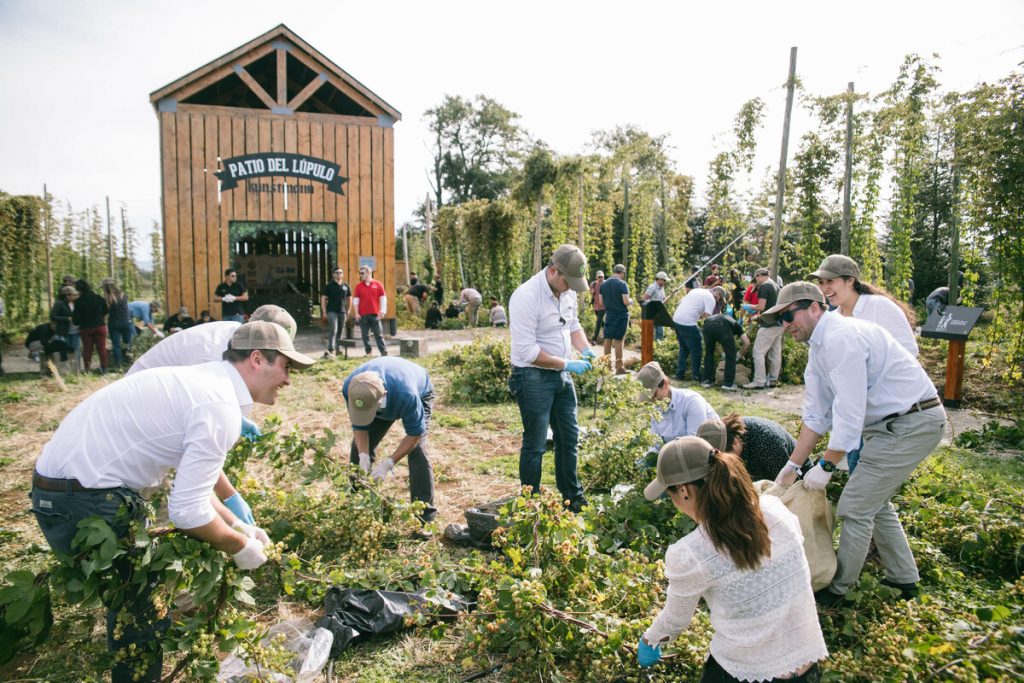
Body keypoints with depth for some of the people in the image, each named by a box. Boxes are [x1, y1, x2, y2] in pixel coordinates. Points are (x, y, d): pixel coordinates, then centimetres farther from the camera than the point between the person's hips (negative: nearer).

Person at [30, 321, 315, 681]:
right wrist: (239, 547, -6)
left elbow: (189, 480, 16)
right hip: (83, 497, -10)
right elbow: (188, 511, -22)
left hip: (75, 478, 10)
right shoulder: (221, 407, -22)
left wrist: (237, 525, 14)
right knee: (135, 606, 5)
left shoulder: (205, 382, 9)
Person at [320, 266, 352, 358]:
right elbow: (323, 298, -1)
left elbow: (349, 298, 20)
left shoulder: (346, 286, 9)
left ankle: (338, 349, 23)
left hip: (342, 312, 5)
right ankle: (331, 350, -23)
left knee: (340, 332, 11)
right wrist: (324, 312, -6)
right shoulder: (329, 285, -1)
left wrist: (348, 311, 14)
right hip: (332, 311, -5)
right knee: (333, 330, -17)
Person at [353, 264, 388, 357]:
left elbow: (383, 298, 4)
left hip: (375, 314, -2)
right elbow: (355, 300, 6)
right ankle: (368, 352, 13)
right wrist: (356, 313, -1)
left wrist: (382, 311, -3)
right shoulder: (359, 286, 7)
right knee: (365, 335, 5)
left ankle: (384, 352, -1)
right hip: (363, 315, 2)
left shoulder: (378, 285, 3)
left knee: (379, 334, -1)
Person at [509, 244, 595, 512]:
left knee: (569, 437, 17)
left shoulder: (567, 291, 2)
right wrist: (567, 364, -22)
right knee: (535, 445, 1)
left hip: (562, 375, 8)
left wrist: (585, 349, 0)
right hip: (533, 378, -8)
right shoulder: (526, 297, -23)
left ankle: (573, 497, 34)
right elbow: (526, 350, -25)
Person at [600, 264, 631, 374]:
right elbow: (626, 301, -18)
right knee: (618, 340, -1)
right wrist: (631, 301, 3)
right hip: (621, 316, -5)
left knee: (607, 339, 10)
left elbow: (601, 301, 7)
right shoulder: (622, 284, -14)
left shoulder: (604, 284, 3)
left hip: (609, 315, 5)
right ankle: (619, 367, 4)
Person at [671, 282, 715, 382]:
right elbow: (707, 316, -12)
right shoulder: (711, 298, -1)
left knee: (683, 348, 21)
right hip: (688, 323, -8)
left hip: (676, 320, 8)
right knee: (696, 350, 6)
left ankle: (680, 373, 22)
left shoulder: (695, 290, 21)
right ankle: (696, 375, 13)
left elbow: (680, 303, 20)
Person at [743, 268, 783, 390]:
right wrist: (757, 313, 27)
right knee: (775, 353, 10)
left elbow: (761, 307, -16)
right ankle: (772, 379, 16)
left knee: (759, 352, -7)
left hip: (769, 324, -9)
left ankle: (759, 381, -9)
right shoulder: (776, 286, 16)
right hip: (779, 323, 9)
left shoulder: (763, 286, -11)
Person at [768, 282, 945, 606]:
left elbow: (849, 414, -26)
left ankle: (838, 589, 13)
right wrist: (793, 465, 7)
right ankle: (903, 578, 39)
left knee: (856, 507, -4)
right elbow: (817, 415, 8)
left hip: (911, 424, -10)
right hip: (888, 422, 10)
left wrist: (825, 466, -17)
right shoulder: (818, 346, 7)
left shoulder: (841, 339, -24)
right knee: (875, 501, 22)